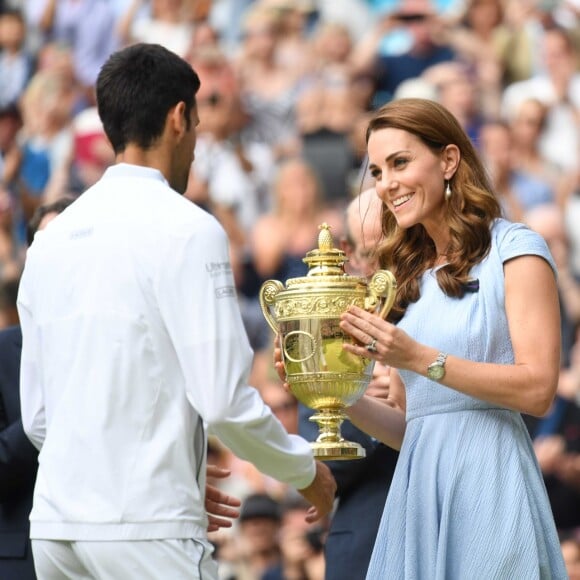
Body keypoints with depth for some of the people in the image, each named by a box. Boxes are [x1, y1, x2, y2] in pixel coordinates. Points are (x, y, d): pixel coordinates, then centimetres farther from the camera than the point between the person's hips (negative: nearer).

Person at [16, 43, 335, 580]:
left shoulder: (52, 238, 13)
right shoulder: (187, 229, -7)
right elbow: (224, 399, -12)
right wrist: (305, 470, 6)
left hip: (54, 522, 7)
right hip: (145, 527, -7)